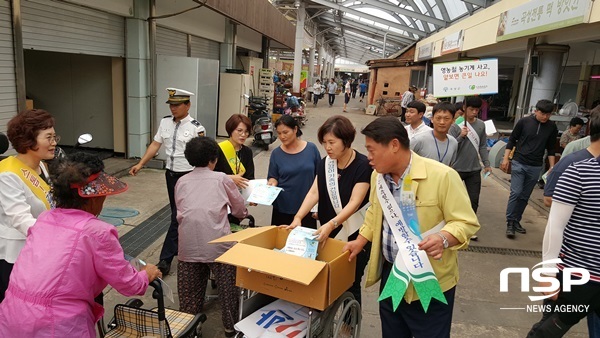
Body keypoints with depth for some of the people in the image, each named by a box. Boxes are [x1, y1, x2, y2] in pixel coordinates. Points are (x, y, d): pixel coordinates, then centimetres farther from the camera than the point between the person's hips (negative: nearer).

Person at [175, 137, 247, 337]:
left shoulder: (181, 182, 13)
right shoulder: (222, 179, 6)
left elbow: (179, 211, 17)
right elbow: (240, 210, 15)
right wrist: (243, 213, 39)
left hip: (188, 244, 3)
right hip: (217, 243, -2)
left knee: (190, 290, 15)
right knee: (227, 286, 15)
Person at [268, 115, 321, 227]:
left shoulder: (311, 148, -2)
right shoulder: (276, 154, -1)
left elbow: (319, 177, 5)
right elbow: (273, 177, 8)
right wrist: (272, 184, -14)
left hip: (307, 207, 0)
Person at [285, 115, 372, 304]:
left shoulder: (362, 165, -16)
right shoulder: (325, 163, 2)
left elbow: (355, 202, -23)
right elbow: (314, 192, -5)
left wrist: (331, 224, -35)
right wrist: (298, 217, -19)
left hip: (355, 236, -5)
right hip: (328, 234, 5)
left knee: (350, 284, 7)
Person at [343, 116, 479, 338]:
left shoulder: (442, 176, -21)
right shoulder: (378, 176, 1)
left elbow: (466, 222, -17)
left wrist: (443, 239, -34)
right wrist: (360, 241, 10)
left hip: (430, 281, -6)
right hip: (390, 274, 6)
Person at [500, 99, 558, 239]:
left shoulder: (552, 127, 2)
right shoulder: (524, 122, -6)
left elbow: (551, 149, 10)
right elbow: (512, 140, 1)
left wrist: (552, 167, 6)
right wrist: (506, 158, -5)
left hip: (535, 167, 3)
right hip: (519, 163, -3)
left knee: (525, 196, 8)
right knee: (516, 193, -10)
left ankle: (516, 221, 19)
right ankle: (510, 222, -1)